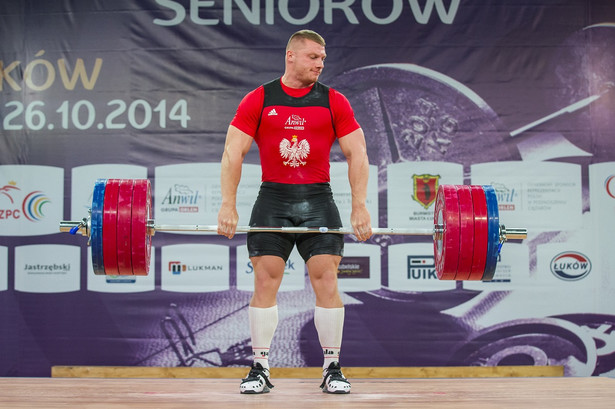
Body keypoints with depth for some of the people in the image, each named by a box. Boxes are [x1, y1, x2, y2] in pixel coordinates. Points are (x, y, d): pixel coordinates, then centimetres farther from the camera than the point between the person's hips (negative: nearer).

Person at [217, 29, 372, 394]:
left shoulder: (334, 102, 6)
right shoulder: (258, 101, 3)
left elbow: (357, 153, 3)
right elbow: (234, 152, -1)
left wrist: (360, 206, -5)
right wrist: (228, 205, -8)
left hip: (318, 202, 1)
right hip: (272, 200, 0)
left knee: (327, 282, -3)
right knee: (265, 283, -2)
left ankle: (333, 370, 7)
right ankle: (260, 370, 7)